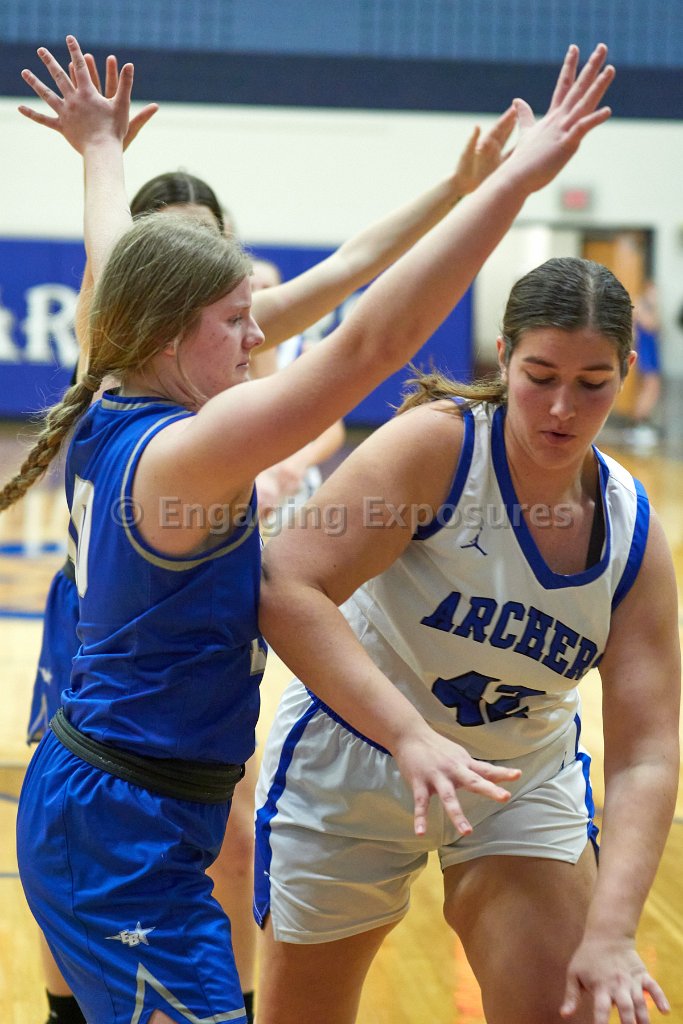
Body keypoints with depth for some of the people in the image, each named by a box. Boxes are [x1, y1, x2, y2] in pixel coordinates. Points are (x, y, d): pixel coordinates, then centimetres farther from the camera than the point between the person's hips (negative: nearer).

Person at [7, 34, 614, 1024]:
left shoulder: (107, 417, 3)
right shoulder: (178, 453, -22)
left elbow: (116, 269, 23)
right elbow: (369, 342, -30)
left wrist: (102, 149, 40)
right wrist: (519, 175, -32)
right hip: (129, 836, -10)